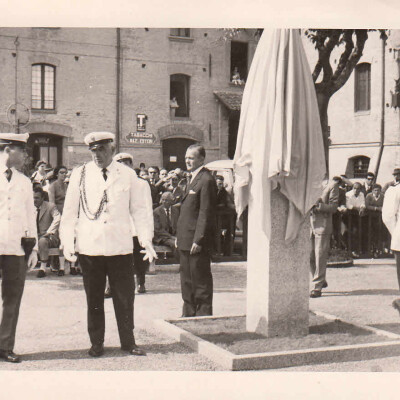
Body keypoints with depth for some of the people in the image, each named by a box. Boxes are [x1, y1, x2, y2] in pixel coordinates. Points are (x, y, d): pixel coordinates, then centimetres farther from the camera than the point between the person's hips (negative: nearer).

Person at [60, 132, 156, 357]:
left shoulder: (128, 175, 4)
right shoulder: (80, 175, 4)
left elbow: (139, 210, 7)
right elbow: (70, 212, 6)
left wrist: (146, 239, -1)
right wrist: (68, 242, -1)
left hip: (120, 248, 0)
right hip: (89, 248, 0)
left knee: (125, 297, 5)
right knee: (94, 298, 9)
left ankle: (128, 342, 19)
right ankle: (96, 343, 22)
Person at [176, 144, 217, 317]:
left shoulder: (206, 180, -15)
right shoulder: (192, 178, 16)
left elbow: (206, 213, -19)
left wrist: (198, 240, -22)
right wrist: (179, 235, 16)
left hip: (197, 241, -10)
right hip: (186, 240, 10)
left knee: (201, 279, -1)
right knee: (186, 278, 16)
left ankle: (204, 314, 8)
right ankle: (188, 313, 27)